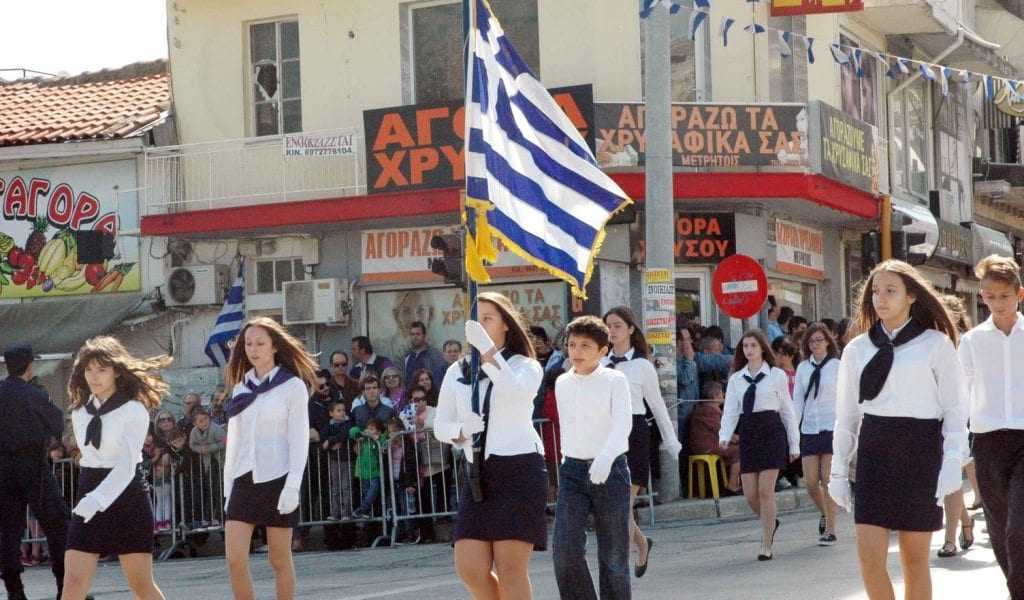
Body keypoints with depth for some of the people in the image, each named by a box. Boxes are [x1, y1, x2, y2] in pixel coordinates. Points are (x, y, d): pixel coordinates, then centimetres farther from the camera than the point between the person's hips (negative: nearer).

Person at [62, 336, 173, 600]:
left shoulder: (134, 411, -11)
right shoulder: (80, 412, 7)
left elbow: (127, 465, -21)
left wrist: (98, 499, -33)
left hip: (126, 496, -5)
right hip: (89, 497, 5)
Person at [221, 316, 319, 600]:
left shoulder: (293, 386, -3)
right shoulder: (241, 388, 12)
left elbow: (299, 440, -8)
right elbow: (234, 441, 16)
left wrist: (292, 487, -17)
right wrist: (228, 489, 12)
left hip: (277, 479, -5)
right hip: (244, 480, 5)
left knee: (280, 561, 1)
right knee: (234, 560, -6)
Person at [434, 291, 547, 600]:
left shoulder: (525, 365, 2)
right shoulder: (457, 372, 13)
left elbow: (515, 392, -21)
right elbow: (440, 424, 12)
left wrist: (487, 348, -27)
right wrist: (461, 432, -10)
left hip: (519, 468, -4)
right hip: (477, 473, 4)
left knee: (510, 569, -9)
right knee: (470, 568, -5)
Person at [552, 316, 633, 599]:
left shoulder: (615, 380, -6)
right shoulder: (562, 384, 8)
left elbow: (623, 424, -19)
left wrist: (605, 458, -35)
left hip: (610, 469, -3)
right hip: (573, 470, 3)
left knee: (613, 554, 3)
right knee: (565, 549, -12)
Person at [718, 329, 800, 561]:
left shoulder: (777, 375, 3)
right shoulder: (736, 379, 11)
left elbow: (788, 410, 6)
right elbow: (730, 411, 3)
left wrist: (794, 444, 5)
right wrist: (724, 437, -15)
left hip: (771, 431, -4)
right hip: (747, 435, 4)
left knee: (765, 491, -9)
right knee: (750, 495, 0)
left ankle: (766, 546, -1)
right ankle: (770, 523, 31)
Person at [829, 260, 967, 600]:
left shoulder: (935, 345, 1)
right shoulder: (858, 350, 10)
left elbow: (955, 409, 0)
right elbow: (846, 414, 14)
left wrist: (953, 463, -11)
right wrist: (839, 471, 10)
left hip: (920, 451, -2)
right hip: (875, 452, 3)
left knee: (914, 558, 1)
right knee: (869, 554, -8)